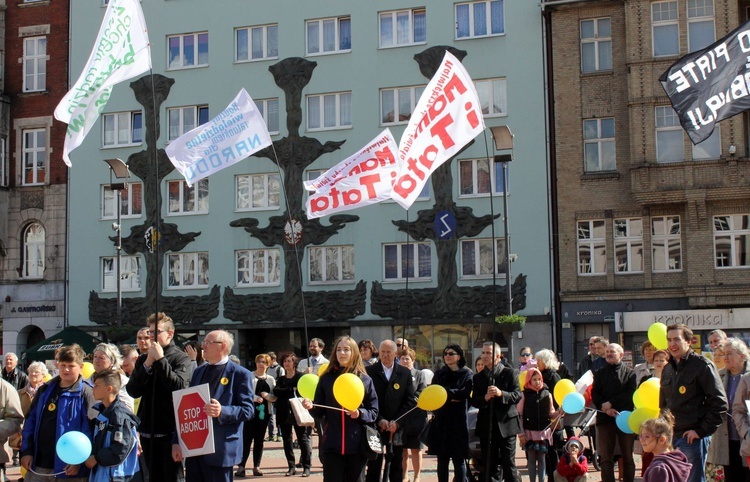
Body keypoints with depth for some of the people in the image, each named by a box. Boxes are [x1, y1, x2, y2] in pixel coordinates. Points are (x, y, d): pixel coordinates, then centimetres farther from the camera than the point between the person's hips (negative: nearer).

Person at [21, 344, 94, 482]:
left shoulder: (85, 393, -8)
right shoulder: (45, 390, 11)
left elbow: (88, 429, -12)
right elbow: (31, 421, 13)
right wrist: (26, 451, 4)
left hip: (68, 468, -5)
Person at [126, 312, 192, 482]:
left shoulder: (180, 358, -4)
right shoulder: (143, 359, 11)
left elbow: (179, 386, -20)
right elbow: (132, 391, 1)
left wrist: (160, 359, -18)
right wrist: (147, 364, -10)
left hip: (171, 430, -5)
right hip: (148, 430, 5)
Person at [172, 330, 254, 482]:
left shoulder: (240, 374, -4)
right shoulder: (199, 371, 16)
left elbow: (247, 410, -9)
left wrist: (222, 411, -27)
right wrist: (177, 441, 10)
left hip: (220, 450, -6)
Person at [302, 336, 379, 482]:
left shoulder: (365, 380, 3)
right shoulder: (326, 378, 6)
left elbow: (374, 412, 3)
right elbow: (320, 411, 9)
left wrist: (360, 414, -17)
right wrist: (311, 407, -12)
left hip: (357, 445, 0)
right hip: (331, 444, 0)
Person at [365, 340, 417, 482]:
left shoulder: (405, 373, 5)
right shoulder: (369, 371, -1)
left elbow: (410, 400, 1)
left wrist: (397, 422, -8)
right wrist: (379, 420, -12)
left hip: (397, 427, 2)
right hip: (375, 427, -2)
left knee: (396, 468, 8)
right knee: (374, 466, 1)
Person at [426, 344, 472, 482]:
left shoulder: (467, 374, 4)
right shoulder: (439, 374, 13)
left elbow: (465, 393, -13)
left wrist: (445, 392, -15)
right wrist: (450, 399, -10)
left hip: (458, 420, -3)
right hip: (440, 420, 3)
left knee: (459, 460, -2)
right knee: (442, 459, 4)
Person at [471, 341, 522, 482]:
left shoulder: (510, 373, 1)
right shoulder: (478, 377, 11)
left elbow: (518, 396, -8)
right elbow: (474, 401, 4)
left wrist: (501, 393, -24)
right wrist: (485, 398, -17)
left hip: (506, 424, -3)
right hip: (487, 427, 3)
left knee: (509, 463, -2)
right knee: (490, 464, 6)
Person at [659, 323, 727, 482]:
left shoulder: (702, 366, -8)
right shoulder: (668, 369, 14)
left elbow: (719, 402, -13)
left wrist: (702, 431, -15)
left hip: (692, 437, -7)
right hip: (670, 437, 7)